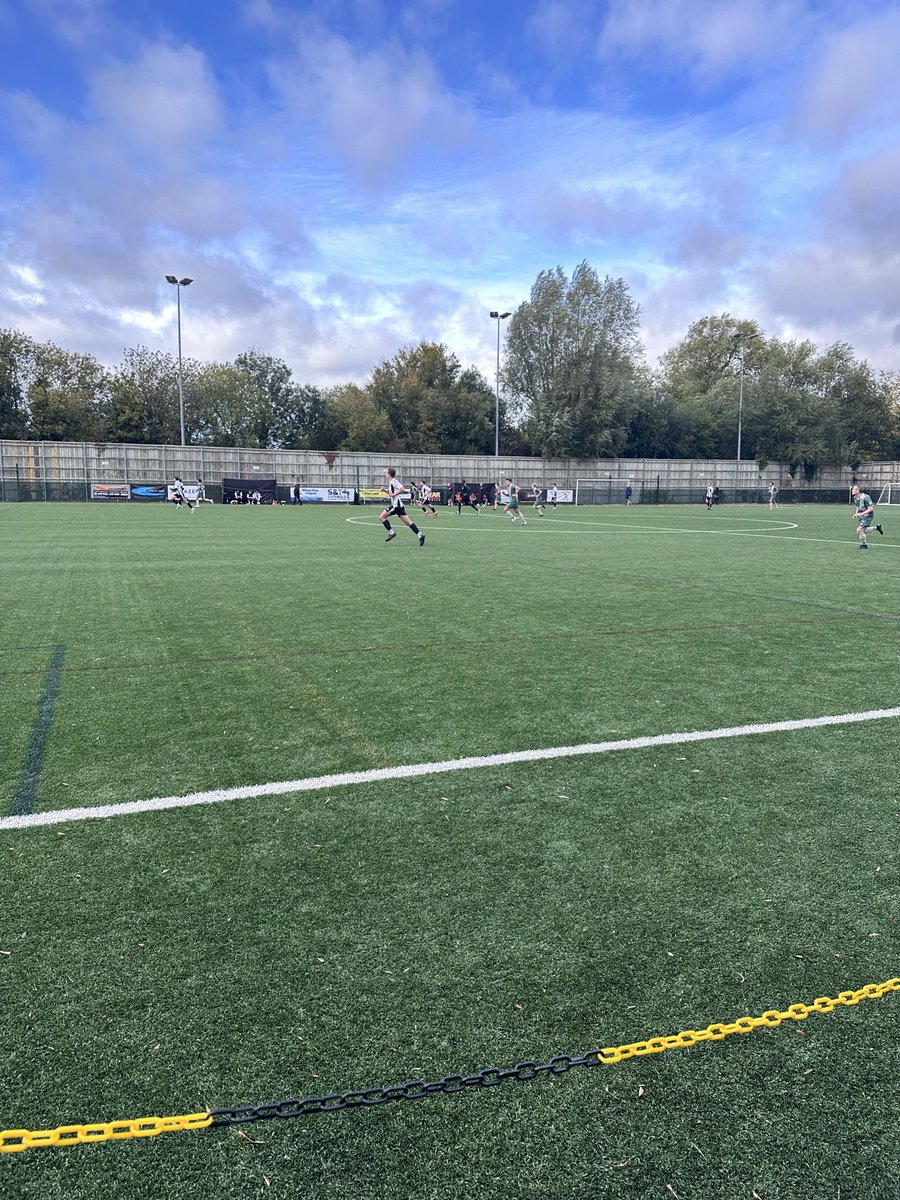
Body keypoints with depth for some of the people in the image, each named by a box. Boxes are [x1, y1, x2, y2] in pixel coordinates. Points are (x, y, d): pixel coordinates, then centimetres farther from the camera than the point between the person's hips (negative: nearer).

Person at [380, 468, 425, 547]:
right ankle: (420, 535, -3)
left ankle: (391, 532, -1)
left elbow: (402, 489, -23)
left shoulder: (393, 481, -11)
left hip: (396, 505, -10)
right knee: (407, 521, 4)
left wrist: (393, 494, -17)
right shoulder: (391, 482, 19)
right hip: (396, 504, 10)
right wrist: (385, 490, 15)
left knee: (382, 517, -3)